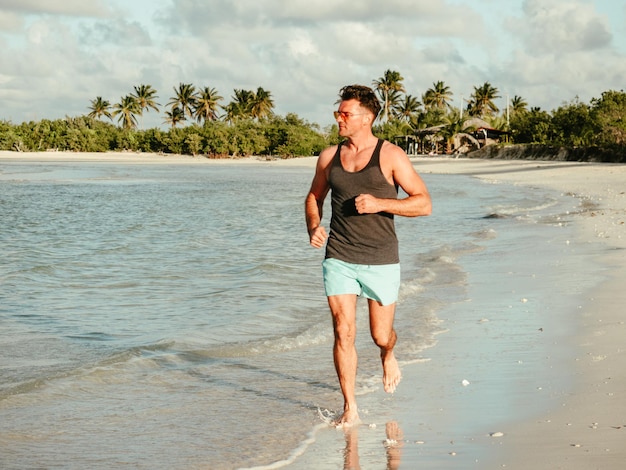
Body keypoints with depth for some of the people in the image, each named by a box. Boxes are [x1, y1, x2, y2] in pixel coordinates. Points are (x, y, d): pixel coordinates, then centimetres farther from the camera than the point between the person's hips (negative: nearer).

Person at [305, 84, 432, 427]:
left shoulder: (390, 156, -5)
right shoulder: (329, 157, 6)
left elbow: (423, 203, -6)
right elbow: (314, 197, 22)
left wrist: (380, 203, -19)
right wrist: (313, 227, 1)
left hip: (381, 260, -2)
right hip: (338, 259, 2)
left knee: (381, 335, 7)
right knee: (343, 332, -7)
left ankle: (388, 356, 45)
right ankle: (349, 408, 3)